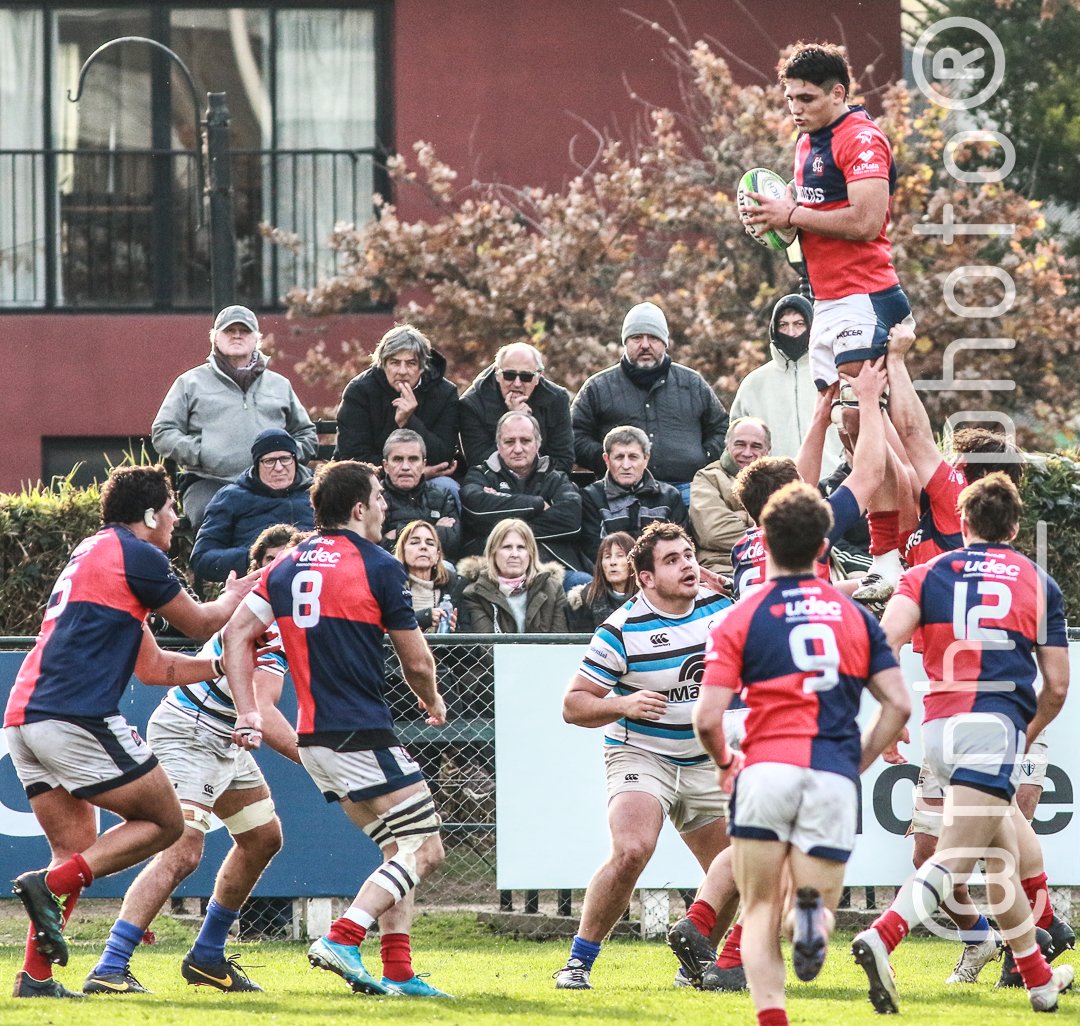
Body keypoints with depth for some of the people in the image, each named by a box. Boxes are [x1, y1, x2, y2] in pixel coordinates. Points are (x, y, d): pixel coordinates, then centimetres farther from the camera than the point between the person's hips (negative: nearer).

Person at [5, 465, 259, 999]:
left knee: (77, 848, 14)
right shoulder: (137, 555, -2)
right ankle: (51, 884, -14)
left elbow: (155, 667, 31)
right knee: (164, 822, 2)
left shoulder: (91, 555, 28)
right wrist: (236, 595, 31)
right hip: (78, 716, -9)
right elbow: (201, 623, 10)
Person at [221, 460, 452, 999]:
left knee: (399, 850, 16)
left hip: (313, 737, 8)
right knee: (424, 851, -4)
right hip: (364, 735, -8)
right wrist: (432, 702, 21)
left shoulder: (287, 566, 11)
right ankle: (341, 939, -20)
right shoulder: (376, 566, -7)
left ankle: (398, 974, 9)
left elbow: (237, 633, 5)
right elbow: (417, 661, 0)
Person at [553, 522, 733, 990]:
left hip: (706, 763, 5)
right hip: (641, 755, -5)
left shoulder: (719, 605, -1)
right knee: (631, 851, -28)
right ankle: (579, 960, -15)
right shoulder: (622, 629, -16)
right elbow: (573, 704, -12)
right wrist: (623, 706, -29)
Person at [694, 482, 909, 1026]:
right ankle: (812, 915, -28)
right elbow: (899, 705, 8)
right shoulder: (855, 616, 13)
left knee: (760, 913, 8)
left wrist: (724, 762, 17)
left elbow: (708, 718, -3)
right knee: (817, 907, 11)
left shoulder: (741, 619, 4)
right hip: (834, 778, 2)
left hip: (766, 771, -2)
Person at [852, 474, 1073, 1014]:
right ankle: (882, 937, -35)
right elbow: (1056, 684, 12)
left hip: (938, 726, 4)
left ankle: (1038, 976, 26)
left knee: (1004, 854, 19)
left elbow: (886, 638, -5)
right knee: (955, 857, -13)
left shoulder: (928, 573, 14)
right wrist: (1029, 734, 29)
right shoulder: (1039, 583, 13)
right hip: (996, 723, -4)